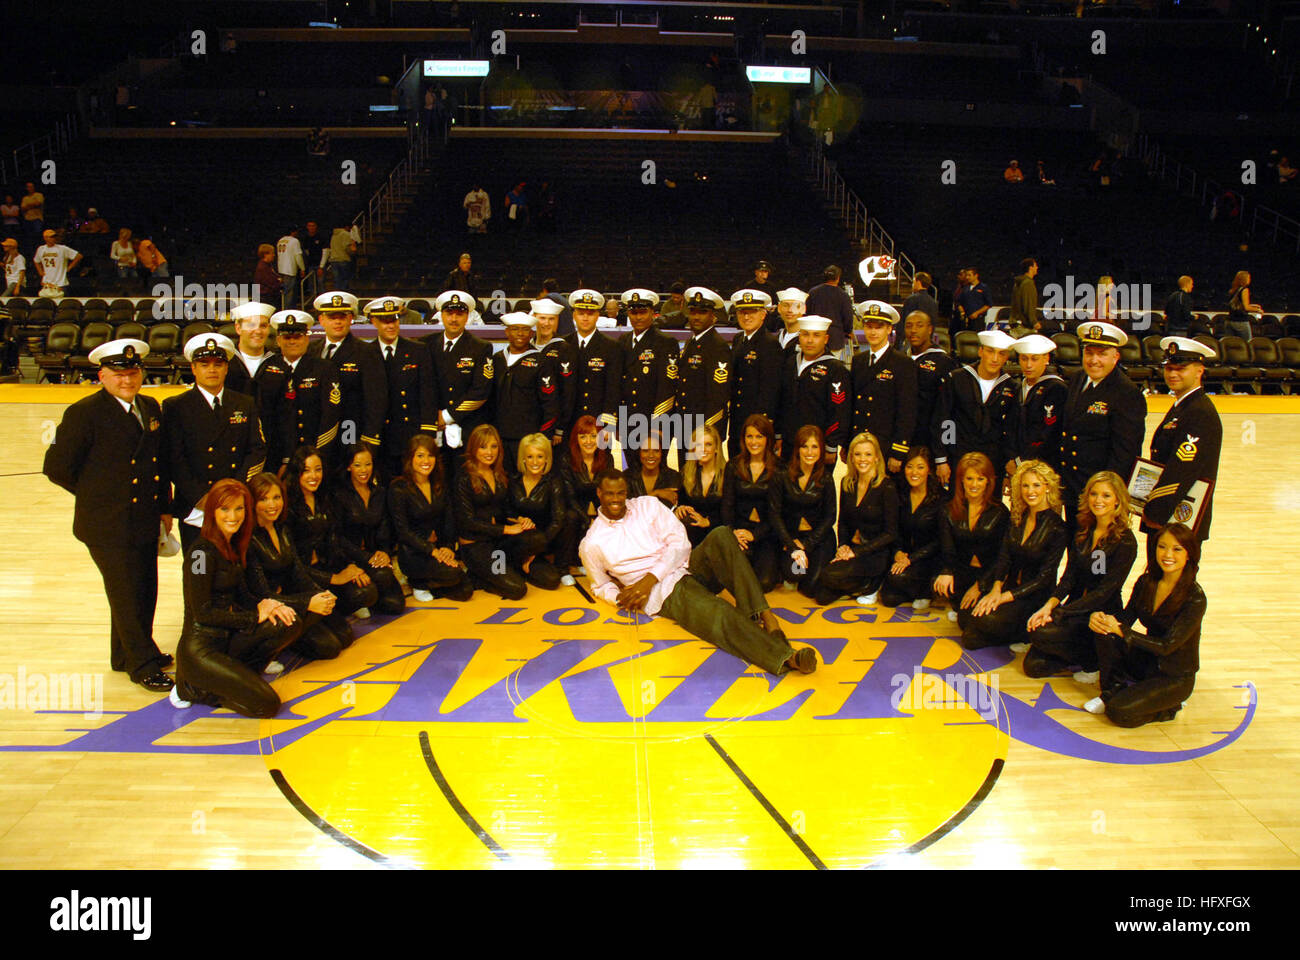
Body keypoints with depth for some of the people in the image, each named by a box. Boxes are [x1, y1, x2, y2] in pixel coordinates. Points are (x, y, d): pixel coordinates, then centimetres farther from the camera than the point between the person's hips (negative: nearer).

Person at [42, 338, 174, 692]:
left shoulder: (151, 408, 8)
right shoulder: (84, 413, -11)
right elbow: (56, 467, -8)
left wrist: (164, 507, 11)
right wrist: (97, 496, -2)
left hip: (145, 522, 7)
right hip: (108, 526, -6)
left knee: (145, 591, 14)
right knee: (127, 594, 0)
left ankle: (127, 654, 33)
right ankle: (142, 664, 12)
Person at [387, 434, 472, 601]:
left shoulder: (440, 484, 8)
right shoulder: (398, 488, -10)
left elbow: (449, 520, 8)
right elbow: (403, 531, -13)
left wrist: (449, 547, -10)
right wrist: (432, 551, -21)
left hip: (439, 547, 6)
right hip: (411, 552, -6)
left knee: (465, 591, -10)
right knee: (451, 573, -29)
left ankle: (425, 583, 15)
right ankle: (417, 583, 1)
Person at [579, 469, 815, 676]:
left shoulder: (647, 505, 10)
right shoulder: (591, 545, 4)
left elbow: (679, 543, 3)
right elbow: (601, 585, 18)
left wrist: (650, 579, -10)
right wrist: (620, 598, -6)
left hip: (689, 565, 4)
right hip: (667, 592, -4)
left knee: (721, 536, -29)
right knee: (721, 617, -33)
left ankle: (762, 614, -37)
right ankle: (785, 658, -49)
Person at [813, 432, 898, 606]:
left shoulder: (887, 488, -12)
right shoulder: (846, 483, 5)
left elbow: (891, 533, -11)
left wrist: (857, 551, -16)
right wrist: (843, 546, -3)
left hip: (876, 553, -5)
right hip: (851, 547, 5)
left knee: (832, 575, -29)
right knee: (822, 596, -14)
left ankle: (872, 585, -1)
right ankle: (856, 586, 13)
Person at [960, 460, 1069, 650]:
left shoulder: (1057, 528, -11)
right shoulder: (1017, 520, 7)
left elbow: (1045, 576, -13)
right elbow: (1003, 558, 3)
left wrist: (1005, 596, -18)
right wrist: (996, 589, -16)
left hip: (1035, 596, -5)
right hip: (1009, 584, 5)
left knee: (988, 620, -31)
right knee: (965, 616, -19)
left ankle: (1027, 634, -5)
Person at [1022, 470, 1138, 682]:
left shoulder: (1125, 541, -13)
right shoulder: (1083, 530, 6)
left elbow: (1106, 590, -17)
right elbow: (1070, 576, 5)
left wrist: (1059, 612, -21)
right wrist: (1049, 605, -13)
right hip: (1075, 607, 6)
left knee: (1041, 633, -28)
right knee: (1033, 666, -9)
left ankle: (1095, 662, -3)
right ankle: (1088, 652, 14)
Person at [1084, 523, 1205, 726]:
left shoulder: (1195, 597, -21)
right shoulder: (1146, 582, -3)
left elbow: (1167, 645, -23)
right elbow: (1126, 617, 0)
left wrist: (1120, 630, -27)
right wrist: (1100, 617, -23)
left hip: (1175, 677, -6)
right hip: (1147, 663, 6)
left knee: (1119, 712, -23)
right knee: (1105, 633, -19)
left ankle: (1171, 706, 6)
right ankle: (1112, 693, -2)